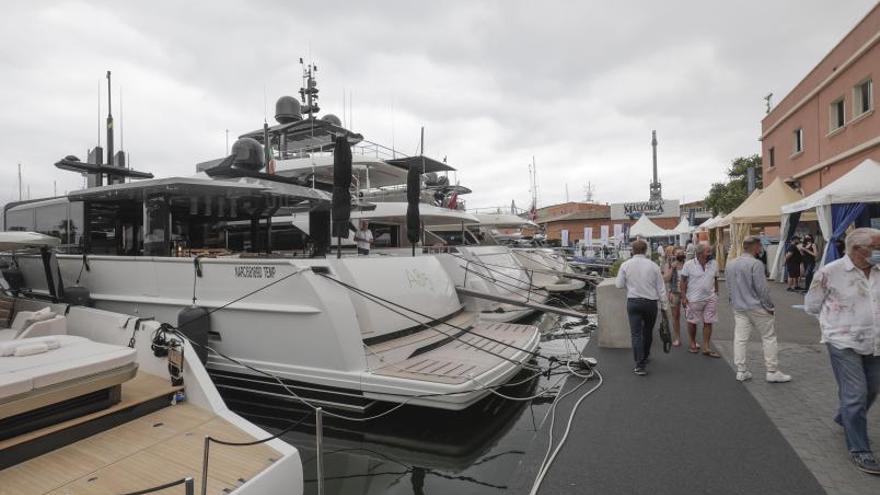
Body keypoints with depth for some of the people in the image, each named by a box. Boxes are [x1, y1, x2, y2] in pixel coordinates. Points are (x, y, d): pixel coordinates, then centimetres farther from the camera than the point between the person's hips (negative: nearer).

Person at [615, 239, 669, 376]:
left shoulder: (626, 265, -5)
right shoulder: (653, 265, -3)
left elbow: (619, 285, -4)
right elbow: (660, 288, 0)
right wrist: (664, 306, 6)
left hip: (633, 302, -1)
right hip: (650, 303, 1)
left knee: (636, 333, 1)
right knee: (648, 332, 19)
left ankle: (640, 365, -4)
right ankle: (645, 357, 38)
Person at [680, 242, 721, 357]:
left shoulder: (714, 264, 5)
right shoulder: (689, 265, -8)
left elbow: (715, 280, 15)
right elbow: (683, 281, -6)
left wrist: (716, 293, 14)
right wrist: (683, 297, -10)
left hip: (710, 298, 4)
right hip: (694, 299, -4)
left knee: (708, 323, 5)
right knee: (692, 322, 8)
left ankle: (706, 348, 13)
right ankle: (692, 344, 26)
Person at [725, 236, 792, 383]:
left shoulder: (730, 264, 7)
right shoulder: (755, 264, -15)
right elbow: (762, 289, -16)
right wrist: (769, 307, -5)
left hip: (738, 308, 6)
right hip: (757, 308, -6)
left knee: (740, 339, 7)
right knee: (769, 338, 7)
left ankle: (741, 371, 12)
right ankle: (772, 372, 12)